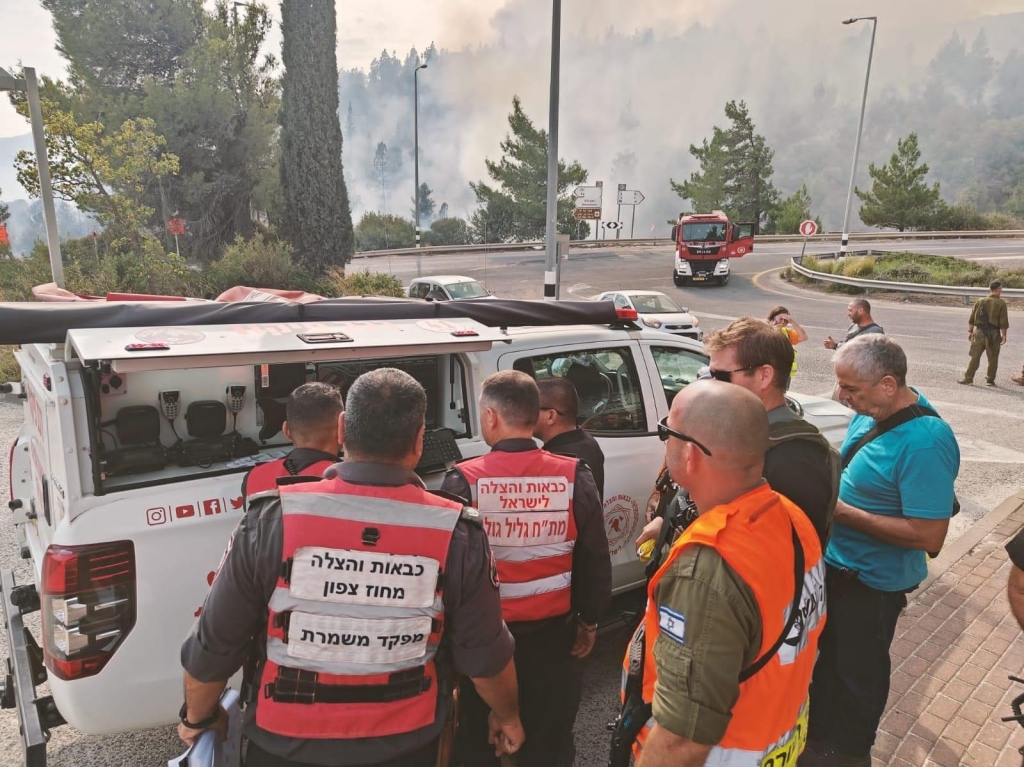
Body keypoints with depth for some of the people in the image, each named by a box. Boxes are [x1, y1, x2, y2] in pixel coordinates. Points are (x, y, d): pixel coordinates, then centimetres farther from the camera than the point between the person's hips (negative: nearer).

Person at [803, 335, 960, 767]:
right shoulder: (875, 410, -5)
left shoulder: (925, 442, -30)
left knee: (857, 670, 16)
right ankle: (817, 731, 49)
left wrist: (844, 512, -25)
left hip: (872, 580, -8)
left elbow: (929, 536, -29)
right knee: (825, 655, 26)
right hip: (835, 562, 8)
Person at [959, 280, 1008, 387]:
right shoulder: (1001, 304, -8)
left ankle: (968, 378, 6)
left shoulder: (980, 301, 3)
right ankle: (990, 380, 14)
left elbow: (971, 319, 6)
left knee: (975, 357, 7)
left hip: (979, 332, 3)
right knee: (992, 359, 8)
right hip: (993, 334, -3)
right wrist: (1003, 335, 0)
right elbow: (1003, 322, -8)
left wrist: (970, 331, 14)